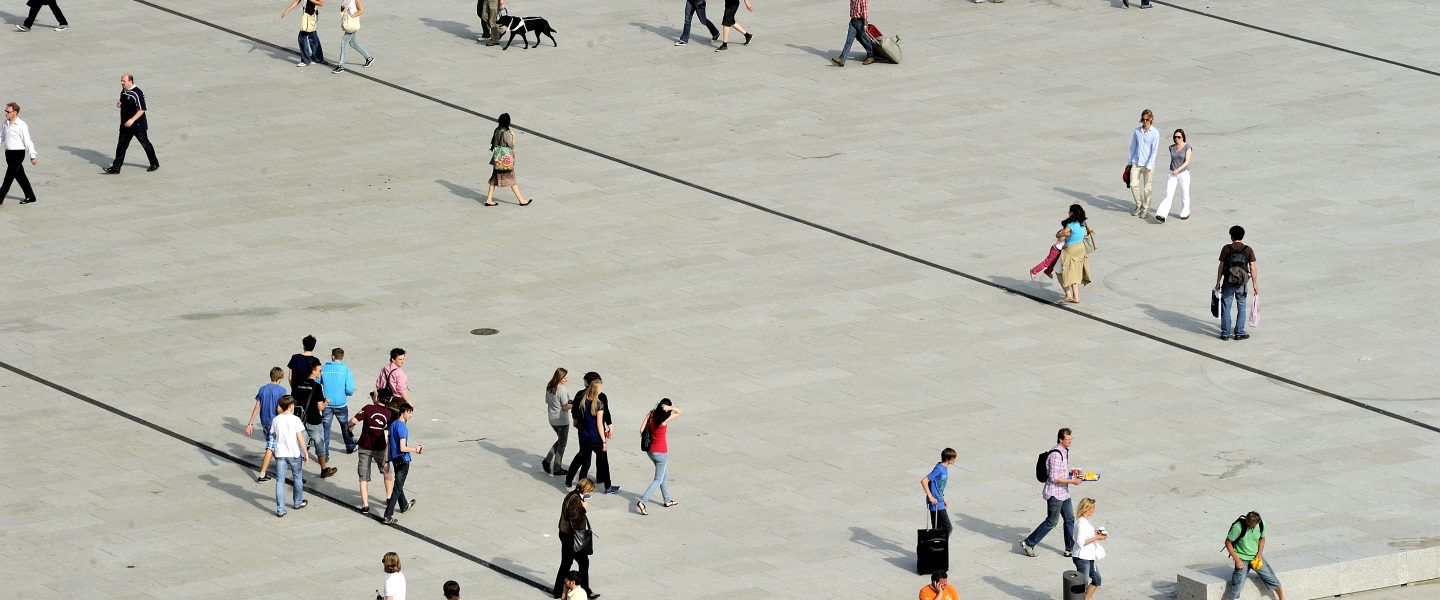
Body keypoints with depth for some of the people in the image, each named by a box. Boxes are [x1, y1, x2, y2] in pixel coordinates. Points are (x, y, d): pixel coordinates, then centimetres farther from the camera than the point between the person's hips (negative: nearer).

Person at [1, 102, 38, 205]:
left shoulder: (21, 125, -14)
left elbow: (27, 141, -13)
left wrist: (32, 156, -11)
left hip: (18, 153, -7)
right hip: (9, 153, 7)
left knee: (9, 177, -6)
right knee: (19, 175, 15)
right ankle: (30, 196, 26)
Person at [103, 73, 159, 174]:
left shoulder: (137, 93, -21)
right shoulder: (123, 92, 6)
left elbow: (141, 110, -22)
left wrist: (132, 120, -31)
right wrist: (119, 103, -2)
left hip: (138, 125, -7)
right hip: (125, 125, 7)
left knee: (146, 144, 9)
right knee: (121, 146, 2)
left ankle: (154, 164, 27)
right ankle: (115, 168, 3)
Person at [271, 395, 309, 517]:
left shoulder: (276, 420, -2)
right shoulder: (295, 419, -11)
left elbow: (274, 436, 8)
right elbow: (300, 438, -11)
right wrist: (305, 453, -4)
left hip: (280, 453, 2)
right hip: (294, 453, -2)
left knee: (280, 481, 3)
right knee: (298, 477, 21)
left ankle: (280, 509, -3)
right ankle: (298, 502, 36)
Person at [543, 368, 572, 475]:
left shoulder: (549, 387, -1)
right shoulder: (561, 389, -23)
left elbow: (547, 401, 12)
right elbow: (565, 407, -19)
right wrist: (574, 405, -4)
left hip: (552, 419, 7)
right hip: (562, 420, -7)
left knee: (560, 440, 25)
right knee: (562, 443, 9)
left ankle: (547, 461, 17)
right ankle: (557, 469, 16)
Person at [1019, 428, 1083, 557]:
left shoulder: (1065, 451, 8)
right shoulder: (1056, 454, -23)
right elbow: (1054, 478, -25)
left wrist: (1072, 474, 9)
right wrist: (1072, 481, -22)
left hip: (1064, 493, 9)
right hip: (1054, 494, -9)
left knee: (1070, 519, 10)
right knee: (1051, 521, -1)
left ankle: (1070, 549, 18)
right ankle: (1028, 543, 8)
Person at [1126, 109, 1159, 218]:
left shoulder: (1155, 133, -6)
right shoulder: (1137, 131, 5)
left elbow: (1154, 150, -8)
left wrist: (1149, 165, -14)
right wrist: (1130, 162, 14)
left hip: (1147, 164, -3)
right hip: (1136, 163, 3)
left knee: (1146, 188, 3)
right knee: (1133, 185, -5)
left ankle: (1145, 209, 17)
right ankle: (1138, 205, 15)